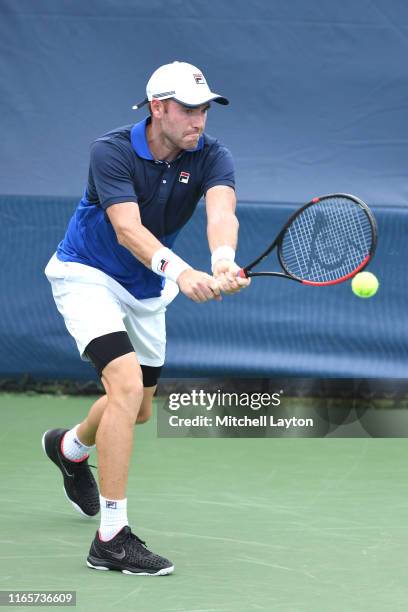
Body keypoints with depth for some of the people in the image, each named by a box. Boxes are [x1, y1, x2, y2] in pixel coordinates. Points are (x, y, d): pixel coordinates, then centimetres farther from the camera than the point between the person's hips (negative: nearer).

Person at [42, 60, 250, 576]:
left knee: (138, 411, 17)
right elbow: (127, 228, -38)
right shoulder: (111, 152, -25)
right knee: (127, 382, -27)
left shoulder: (210, 157, -15)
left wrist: (223, 259, -57)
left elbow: (221, 211, -34)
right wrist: (180, 271, -56)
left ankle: (70, 446, 54)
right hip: (87, 276, -6)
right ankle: (111, 538, -24)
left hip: (147, 290, 6)